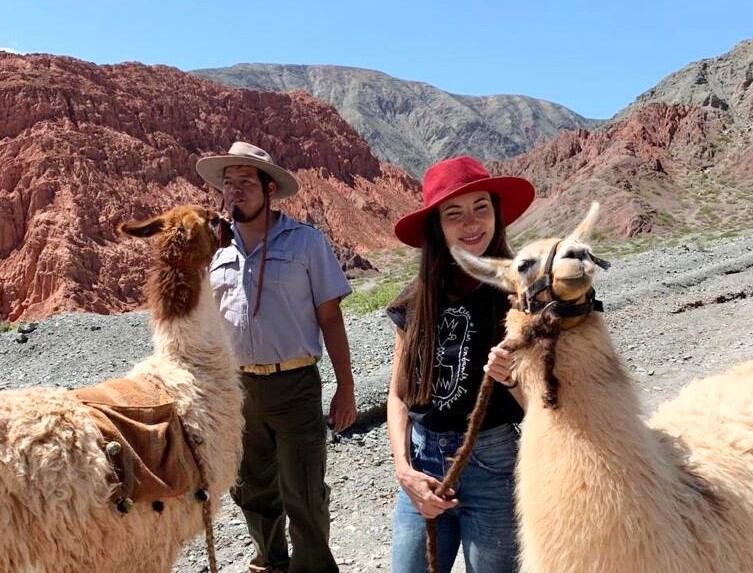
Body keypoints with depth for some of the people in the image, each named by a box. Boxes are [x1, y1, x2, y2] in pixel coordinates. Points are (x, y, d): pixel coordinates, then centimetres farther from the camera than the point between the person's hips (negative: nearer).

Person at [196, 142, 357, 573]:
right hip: (236, 387, 5)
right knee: (253, 491, 20)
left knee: (304, 497, 3)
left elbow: (330, 318, -5)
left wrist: (346, 389, -7)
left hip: (294, 386, -4)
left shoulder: (306, 241, -6)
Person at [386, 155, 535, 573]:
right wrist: (404, 469, -5)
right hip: (423, 463, 3)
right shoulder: (415, 301, 0)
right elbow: (398, 394, 6)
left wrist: (517, 377, -26)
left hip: (496, 464, -3)